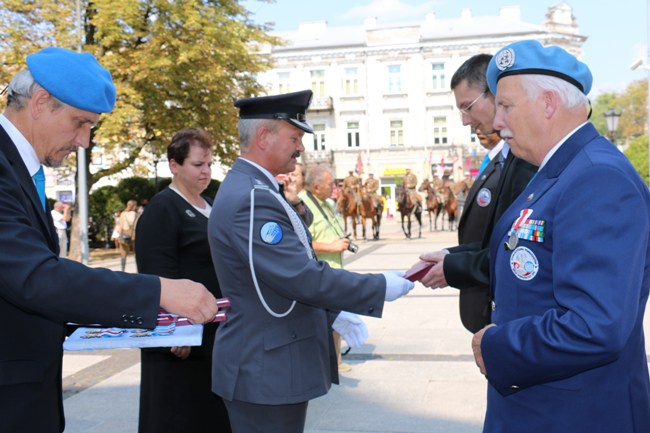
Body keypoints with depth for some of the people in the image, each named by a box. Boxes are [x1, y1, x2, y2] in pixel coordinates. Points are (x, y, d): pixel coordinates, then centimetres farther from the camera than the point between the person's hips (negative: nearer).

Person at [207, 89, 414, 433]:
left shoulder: (252, 190, 10)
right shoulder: (251, 200, -23)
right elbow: (305, 278, -27)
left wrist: (330, 313, 12)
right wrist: (381, 287, -16)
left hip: (270, 362, 10)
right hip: (266, 370, -10)